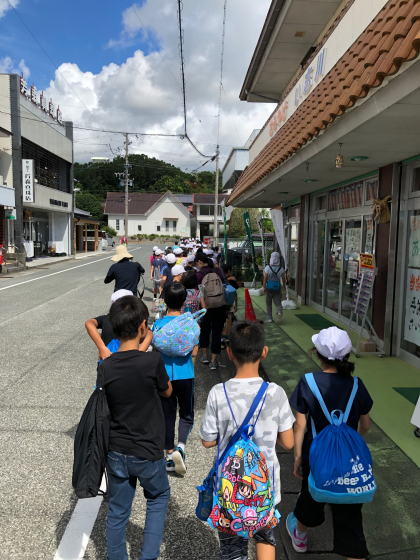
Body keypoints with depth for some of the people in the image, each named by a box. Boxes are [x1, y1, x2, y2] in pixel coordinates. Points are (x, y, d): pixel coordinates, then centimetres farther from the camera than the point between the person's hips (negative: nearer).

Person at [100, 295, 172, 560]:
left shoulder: (105, 367, -11)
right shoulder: (153, 361, -23)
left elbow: (104, 408, 3)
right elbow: (167, 391, -3)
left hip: (116, 452, 3)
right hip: (148, 453, -3)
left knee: (117, 511, 20)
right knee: (158, 498, 25)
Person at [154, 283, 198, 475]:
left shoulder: (159, 324, -7)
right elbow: (194, 352, -10)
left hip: (164, 375, 1)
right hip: (185, 375, -1)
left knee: (168, 415, 13)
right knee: (186, 414, 15)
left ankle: (170, 456, 19)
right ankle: (180, 447, -5)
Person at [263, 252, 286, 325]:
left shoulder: (267, 268, -10)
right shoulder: (281, 269, -5)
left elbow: (265, 278, -15)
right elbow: (283, 279, -2)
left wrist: (264, 287, -11)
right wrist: (284, 285, 17)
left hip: (269, 288, -1)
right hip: (277, 289, 1)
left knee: (268, 304, 15)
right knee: (278, 303, 7)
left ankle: (269, 318, 20)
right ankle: (279, 313, -22)